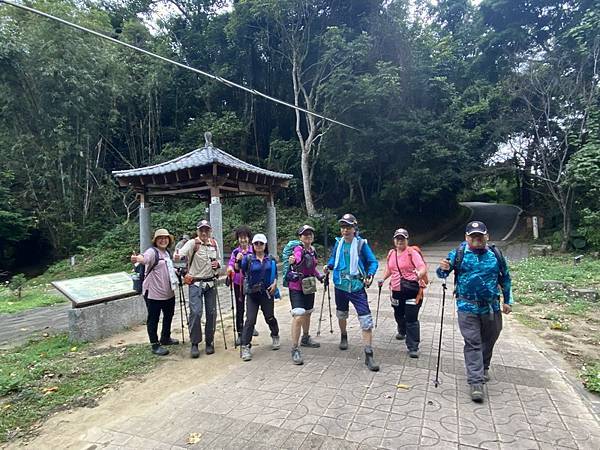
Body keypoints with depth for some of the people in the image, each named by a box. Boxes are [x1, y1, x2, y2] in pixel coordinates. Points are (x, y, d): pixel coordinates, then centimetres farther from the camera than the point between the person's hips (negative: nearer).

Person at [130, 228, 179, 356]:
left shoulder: (166, 253, 13)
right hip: (154, 293, -9)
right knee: (153, 319, 2)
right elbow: (144, 258, -39)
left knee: (168, 316, 21)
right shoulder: (152, 251, -14)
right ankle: (155, 345, 13)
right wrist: (137, 258, -58)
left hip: (169, 292, 9)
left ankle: (165, 338, 39)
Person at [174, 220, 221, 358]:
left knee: (211, 313, 7)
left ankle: (209, 342, 21)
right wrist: (177, 256, -51)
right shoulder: (192, 243, -9)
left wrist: (217, 264, -3)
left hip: (211, 283, 4)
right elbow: (181, 253, -28)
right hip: (196, 283, -4)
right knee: (196, 312, -10)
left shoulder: (214, 244, 6)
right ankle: (194, 343, 5)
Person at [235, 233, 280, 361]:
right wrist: (238, 261, -35)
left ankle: (275, 336, 40)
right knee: (250, 320, -7)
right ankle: (245, 347, 1)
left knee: (270, 317, 12)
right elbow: (238, 269, -15)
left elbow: (275, 274, 14)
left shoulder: (270, 259, 5)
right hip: (252, 293, -2)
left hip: (267, 293, 2)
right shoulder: (248, 258, -3)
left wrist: (274, 284, -3)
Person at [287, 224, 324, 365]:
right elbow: (298, 261, -41)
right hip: (296, 288, -8)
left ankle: (305, 339, 43)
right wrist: (295, 261, -62)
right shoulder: (298, 249, -17)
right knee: (298, 317, -16)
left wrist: (320, 276, 15)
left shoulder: (313, 250, 6)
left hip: (309, 287, 8)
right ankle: (294, 350, -9)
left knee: (307, 313, 22)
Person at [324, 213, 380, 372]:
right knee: (341, 314, 23)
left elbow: (373, 262, -6)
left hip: (357, 287, -4)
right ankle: (343, 337, 52)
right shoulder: (338, 242, 1)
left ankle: (368, 355, -2)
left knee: (366, 320, -10)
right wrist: (328, 266, -4)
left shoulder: (361, 243, -10)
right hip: (340, 286, 4)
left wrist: (370, 274, -24)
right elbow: (333, 258, 16)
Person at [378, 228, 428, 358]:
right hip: (396, 290, 6)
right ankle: (402, 331, 52)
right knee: (398, 314, 23)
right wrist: (383, 279, 12)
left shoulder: (412, 253, -11)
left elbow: (423, 269, -21)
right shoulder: (391, 253, 8)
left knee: (411, 319, -6)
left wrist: (418, 275, -39)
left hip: (411, 291, -6)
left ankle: (413, 347, 2)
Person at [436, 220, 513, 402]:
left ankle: (483, 368, 44)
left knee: (489, 340, 20)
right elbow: (442, 272, -8)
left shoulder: (495, 254, 0)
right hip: (468, 307, -3)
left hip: (491, 307, 3)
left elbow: (505, 278, 13)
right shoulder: (459, 253, -7)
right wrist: (444, 269, -32)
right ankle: (475, 382, 0)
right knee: (472, 343, -4)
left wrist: (507, 300, 15)